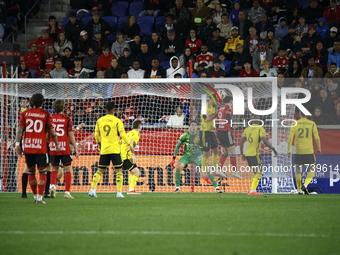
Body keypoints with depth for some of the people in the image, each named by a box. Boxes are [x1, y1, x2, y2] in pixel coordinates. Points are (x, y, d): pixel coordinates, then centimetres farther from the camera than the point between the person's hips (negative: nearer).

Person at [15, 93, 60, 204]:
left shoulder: (25, 114, 6)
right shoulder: (46, 114, -1)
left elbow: (20, 129, 1)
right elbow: (52, 131, 0)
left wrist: (17, 144, 3)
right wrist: (57, 145, 9)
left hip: (28, 146, 3)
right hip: (40, 148, -3)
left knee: (31, 172, 13)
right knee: (42, 172, 1)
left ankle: (35, 196, 20)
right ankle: (39, 197, -9)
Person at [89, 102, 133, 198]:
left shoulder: (100, 121, 6)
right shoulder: (117, 121, -5)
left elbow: (96, 134, 14)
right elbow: (123, 134, -8)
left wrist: (99, 143, 32)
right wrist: (130, 145, -2)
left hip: (104, 150, 3)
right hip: (115, 149, -3)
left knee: (100, 171, 10)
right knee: (118, 171, 2)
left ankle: (93, 189, -2)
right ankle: (119, 192, -4)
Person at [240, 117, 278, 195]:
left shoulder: (247, 129, 12)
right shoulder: (260, 129, -5)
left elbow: (241, 142, 11)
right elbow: (265, 141, -15)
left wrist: (242, 154, 20)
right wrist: (273, 149, -7)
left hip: (247, 154, 6)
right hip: (255, 154, -6)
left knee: (255, 172, 18)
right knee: (258, 172, -3)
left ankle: (252, 190, 16)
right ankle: (253, 190, -16)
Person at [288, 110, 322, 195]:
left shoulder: (295, 124, 1)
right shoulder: (312, 124, -1)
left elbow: (290, 138, -3)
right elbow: (317, 138, -1)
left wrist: (288, 150, 1)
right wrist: (319, 149, 11)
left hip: (298, 151, 1)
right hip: (309, 150, -1)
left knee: (298, 171, 10)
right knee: (312, 170, 9)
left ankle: (299, 190, 9)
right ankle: (305, 185, -11)